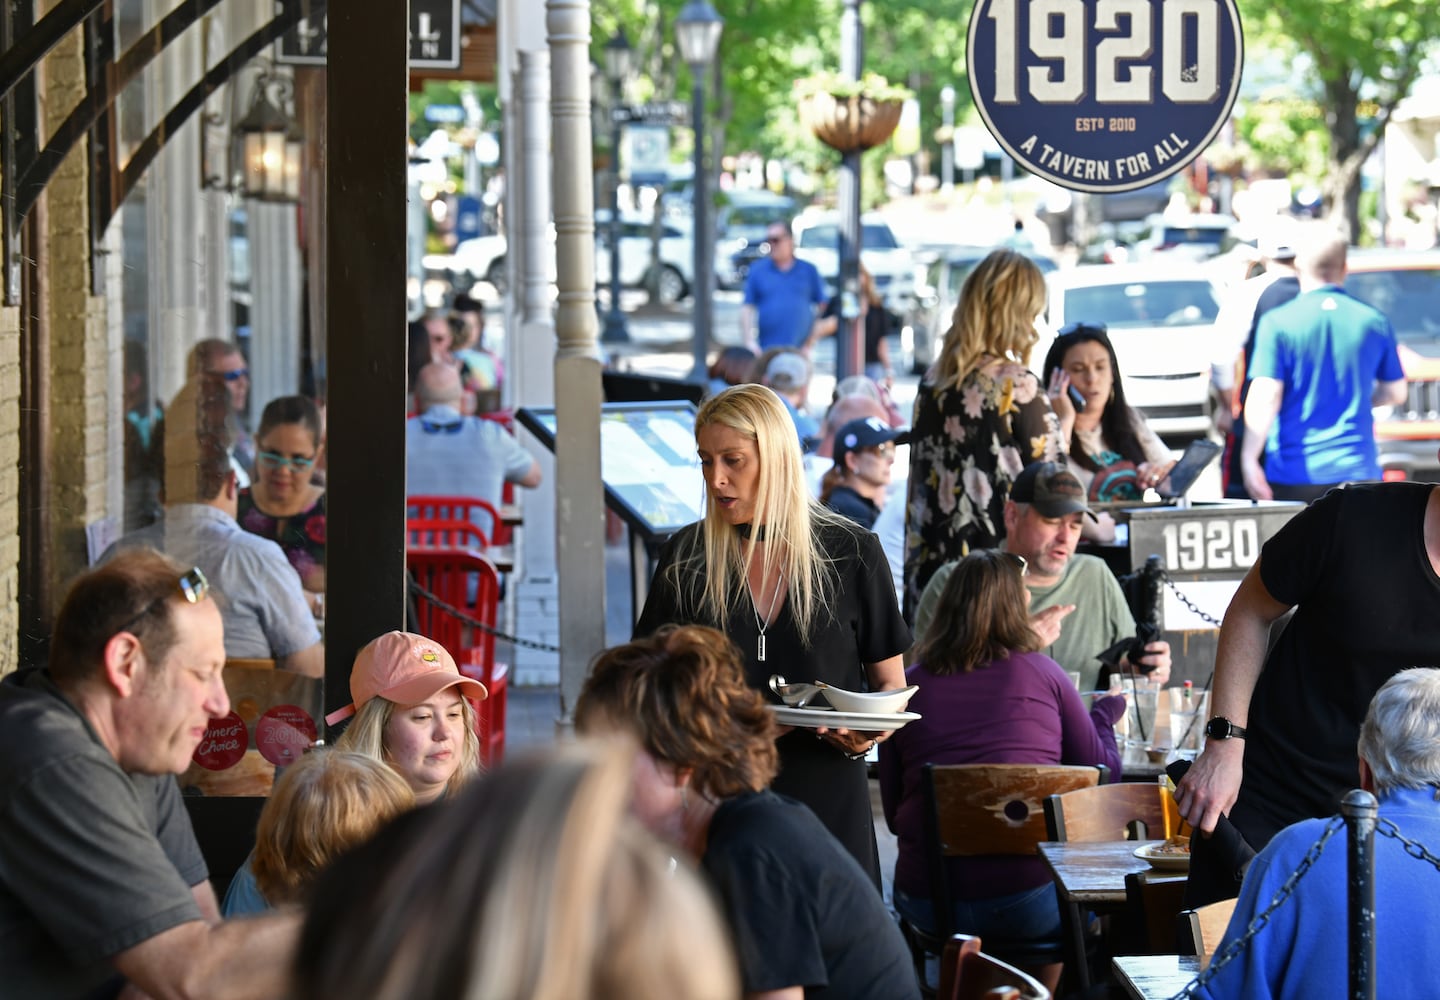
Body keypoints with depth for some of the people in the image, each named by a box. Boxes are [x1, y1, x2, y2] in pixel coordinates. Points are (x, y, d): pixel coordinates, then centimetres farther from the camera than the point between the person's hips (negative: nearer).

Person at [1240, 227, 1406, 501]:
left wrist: (1249, 458, -9)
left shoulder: (1277, 323, -7)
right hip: (1358, 469, 2)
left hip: (1292, 475, -2)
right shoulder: (1374, 322, 3)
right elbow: (1396, 392, 13)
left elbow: (1265, 398, -13)